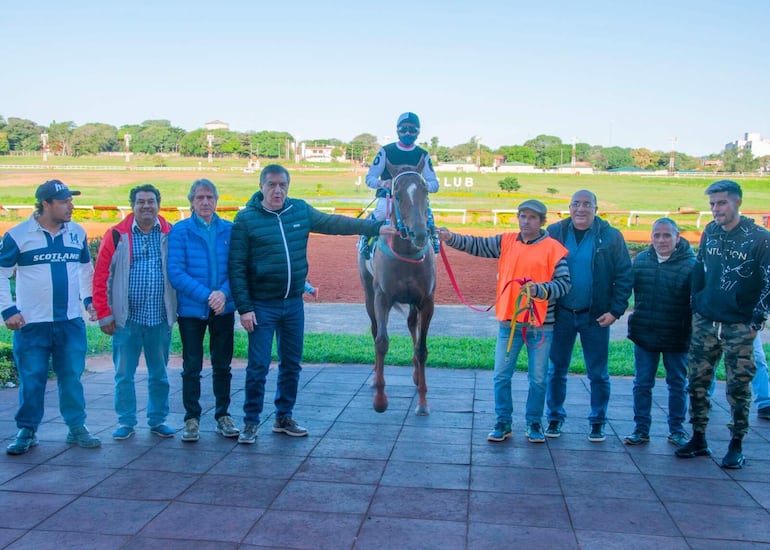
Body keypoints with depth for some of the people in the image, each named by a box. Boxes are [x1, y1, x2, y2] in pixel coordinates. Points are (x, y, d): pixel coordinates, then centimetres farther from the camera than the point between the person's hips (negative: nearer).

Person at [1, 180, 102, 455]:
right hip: (32, 323, -3)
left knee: (71, 377, 8)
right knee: (31, 380, 4)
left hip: (71, 322, 3)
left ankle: (77, 428, 18)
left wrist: (89, 298, 8)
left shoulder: (78, 233, 5)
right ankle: (27, 432, 18)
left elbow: (86, 268, 18)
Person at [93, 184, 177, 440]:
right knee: (124, 374, 7)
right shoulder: (117, 235, -2)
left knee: (159, 373, 12)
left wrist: (179, 309, 2)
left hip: (161, 318, 1)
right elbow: (100, 277, -1)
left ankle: (158, 420, 25)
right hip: (127, 318, -1)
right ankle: (126, 422, 21)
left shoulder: (171, 234, 2)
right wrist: (104, 315, -3)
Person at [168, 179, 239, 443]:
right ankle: (192, 419, 18)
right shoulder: (180, 231, -5)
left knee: (222, 366, 12)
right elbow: (176, 273, -12)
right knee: (192, 368, 6)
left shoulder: (229, 230, 1)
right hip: (191, 310, -2)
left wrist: (224, 293, -19)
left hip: (224, 309, 2)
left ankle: (223, 416, 25)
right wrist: (206, 296, -20)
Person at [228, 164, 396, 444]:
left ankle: (284, 417, 28)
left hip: (294, 304, 5)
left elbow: (335, 223, 9)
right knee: (258, 366, -1)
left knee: (292, 364, 13)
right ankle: (251, 422, 14)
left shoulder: (301, 210, 4)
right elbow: (236, 267, -9)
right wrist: (244, 308, -14)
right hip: (262, 306, -5)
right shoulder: (246, 219, -9)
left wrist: (376, 227, 4)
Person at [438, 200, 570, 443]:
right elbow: (477, 245, 2)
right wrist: (451, 238, -13)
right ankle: (502, 423, 19)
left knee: (538, 379, 9)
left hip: (540, 324, -3)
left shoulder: (554, 248, -6)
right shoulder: (506, 241, 6)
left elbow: (563, 284, -10)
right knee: (501, 376, 6)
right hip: (508, 322, 3)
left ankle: (534, 424, 25)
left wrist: (538, 289, -25)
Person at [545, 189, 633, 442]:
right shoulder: (555, 232, -1)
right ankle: (555, 417, 23)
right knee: (557, 370, 10)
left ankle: (598, 422, 22)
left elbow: (624, 276, -2)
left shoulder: (611, 236, -3)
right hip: (561, 314, 1)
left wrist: (615, 310, -8)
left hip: (595, 316, -1)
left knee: (598, 373, 8)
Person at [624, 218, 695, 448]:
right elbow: (629, 289, 14)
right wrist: (638, 321, 9)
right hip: (644, 335, 3)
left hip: (676, 338, -3)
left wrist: (692, 331, -7)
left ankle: (677, 430, 24)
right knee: (642, 384, 7)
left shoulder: (690, 264, -9)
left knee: (677, 385, 11)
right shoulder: (641, 260, 2)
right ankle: (641, 429, 17)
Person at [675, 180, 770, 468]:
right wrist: (694, 307, 10)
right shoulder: (709, 232, 7)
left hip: (739, 327, -4)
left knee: (738, 387, 2)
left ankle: (736, 446, 14)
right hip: (705, 323, 4)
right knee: (697, 381, 7)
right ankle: (698, 439, 19)